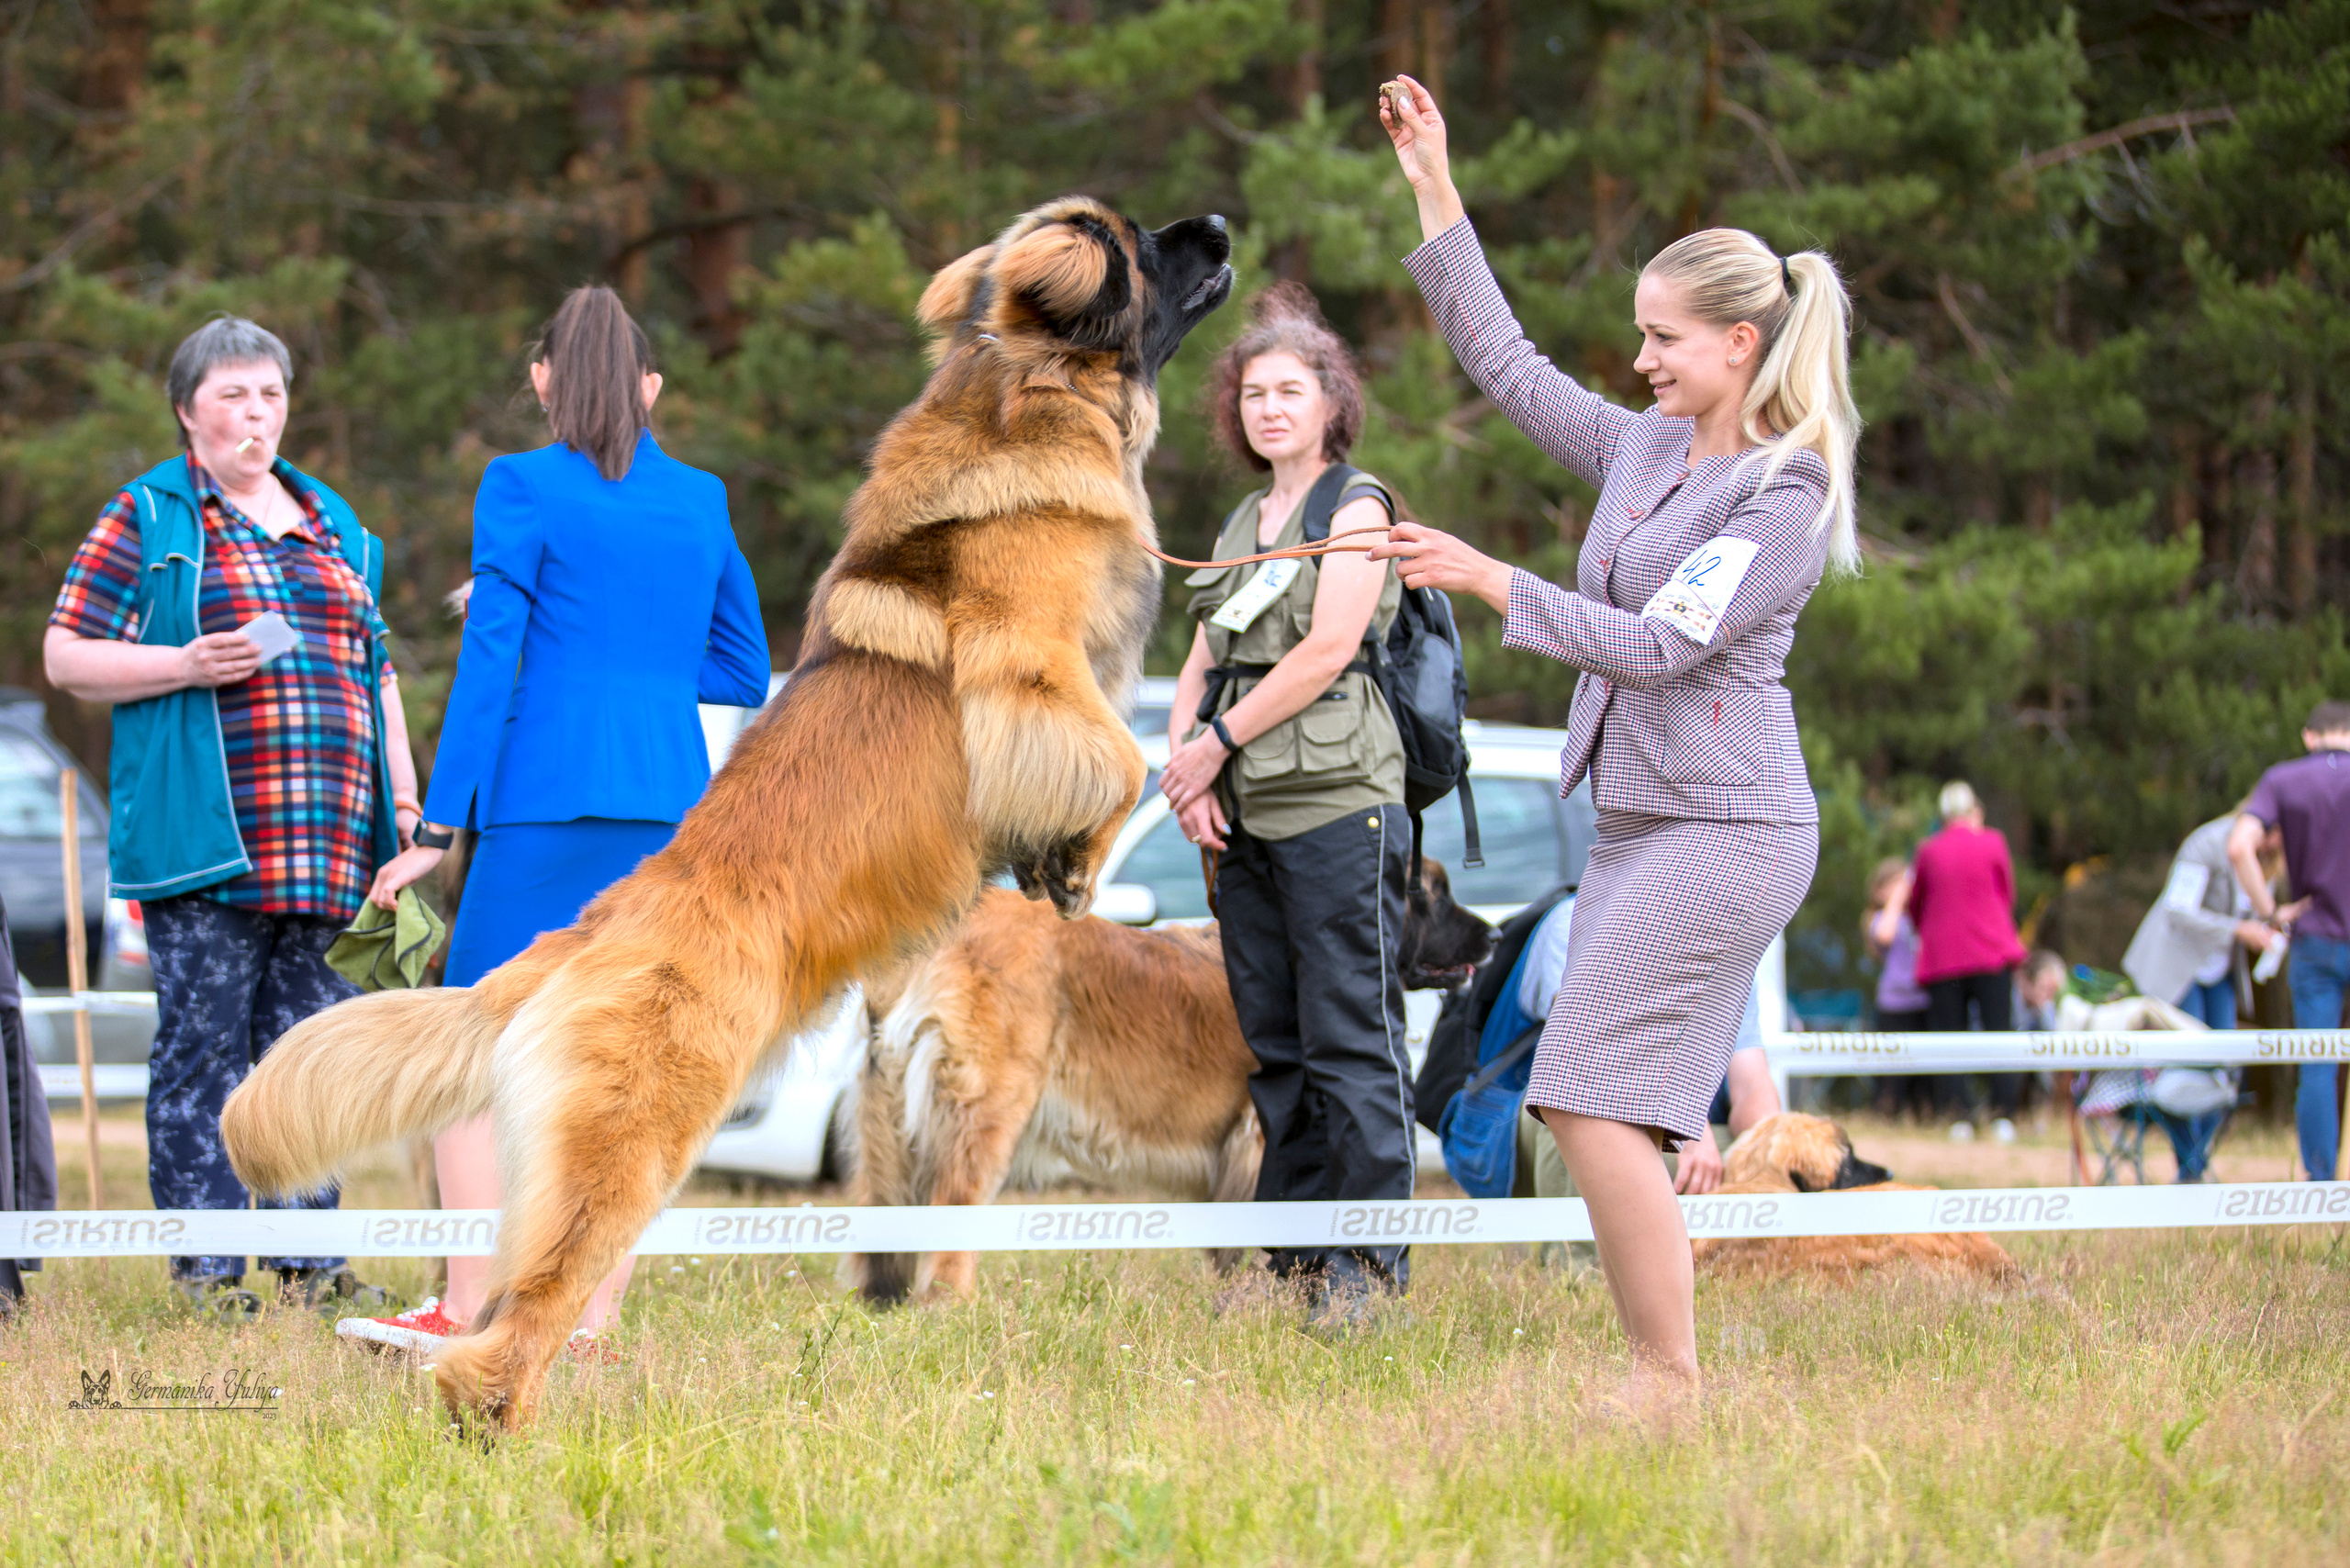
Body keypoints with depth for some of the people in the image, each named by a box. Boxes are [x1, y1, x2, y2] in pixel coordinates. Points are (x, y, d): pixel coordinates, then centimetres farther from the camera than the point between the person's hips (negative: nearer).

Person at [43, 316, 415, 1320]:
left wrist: (405, 805, 16)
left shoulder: (336, 525, 20)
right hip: (204, 837, -5)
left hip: (326, 842, 5)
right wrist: (187, 665, -13)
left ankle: (310, 1260, 8)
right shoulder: (146, 520, 4)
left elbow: (376, 671, 24)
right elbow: (66, 658, 1)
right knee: (202, 1042, -5)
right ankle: (205, 1269, -1)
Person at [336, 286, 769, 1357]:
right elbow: (744, 673, 19)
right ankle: (591, 1323, 2)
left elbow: (489, 664, -6)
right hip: (676, 804, 5)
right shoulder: (704, 501, 14)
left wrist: (437, 828, -6)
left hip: (551, 799, -5)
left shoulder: (526, 488, -1)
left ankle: (467, 1314, -11)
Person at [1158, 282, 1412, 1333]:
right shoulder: (1243, 524, 20)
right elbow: (1203, 662, 17)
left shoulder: (1358, 506, -1)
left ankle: (1371, 1263, -6)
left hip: (1338, 805, -7)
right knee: (1274, 1044, 8)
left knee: (1351, 1039, -7)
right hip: (1243, 816, 7)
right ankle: (1295, 1258, 13)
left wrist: (1218, 744, -10)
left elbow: (1327, 649, -12)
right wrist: (1183, 757, -2)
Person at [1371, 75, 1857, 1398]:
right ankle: (1657, 1380, 8)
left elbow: (1657, 644, -19)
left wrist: (1485, 579, -20)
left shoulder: (1785, 492, -12)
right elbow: (1508, 364, 21)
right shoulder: (1646, 448, 12)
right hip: (1642, 824, 9)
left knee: (1591, 1096, -15)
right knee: (1618, 1111, 5)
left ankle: (1674, 1384, -10)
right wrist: (1436, 193, 18)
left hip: (1726, 830, -9)